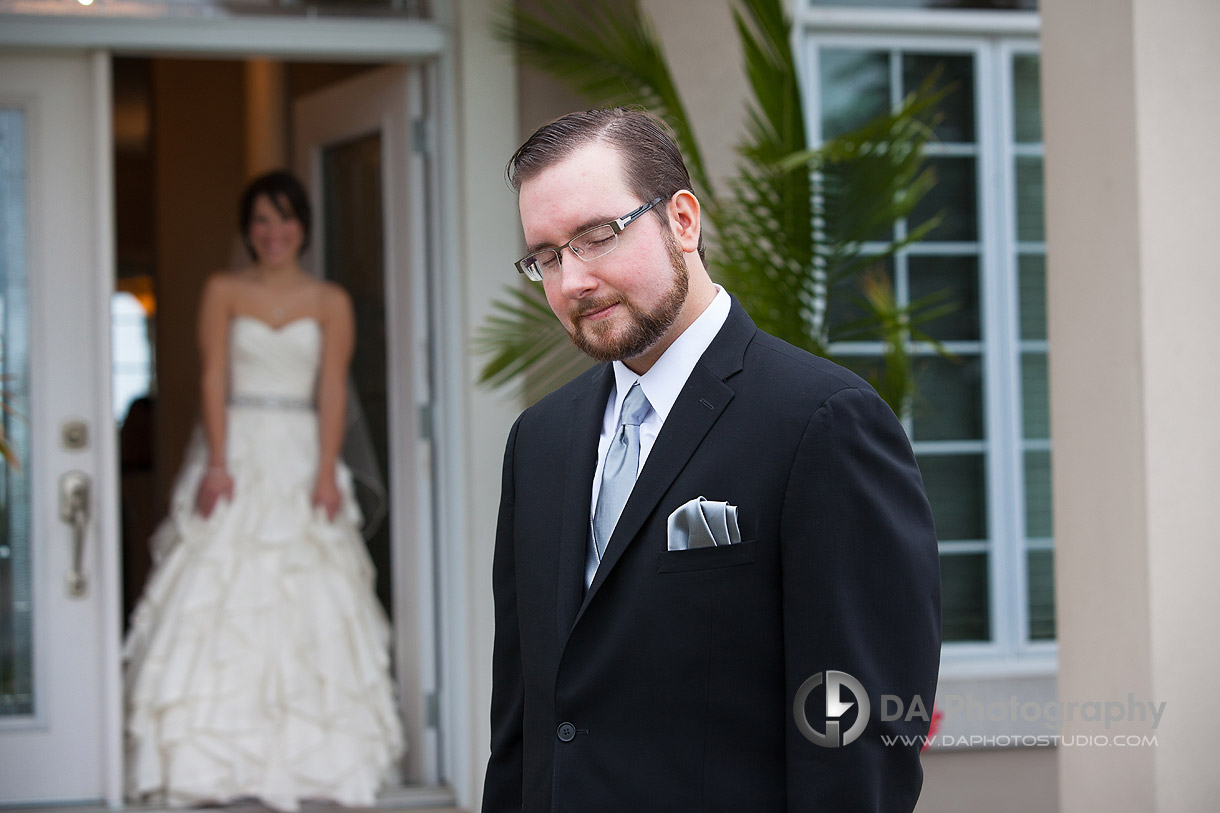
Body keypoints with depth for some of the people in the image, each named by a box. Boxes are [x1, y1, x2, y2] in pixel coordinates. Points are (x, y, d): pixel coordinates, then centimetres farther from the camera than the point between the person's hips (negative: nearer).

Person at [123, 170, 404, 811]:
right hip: (236, 453, -1)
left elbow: (332, 389, -1)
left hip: (301, 457, 1)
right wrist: (217, 463, -14)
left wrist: (326, 470, -12)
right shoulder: (223, 291, 6)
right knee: (218, 601, -7)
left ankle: (309, 758, 0)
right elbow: (214, 378, -3)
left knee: (310, 607, -3)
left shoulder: (331, 302, 8)